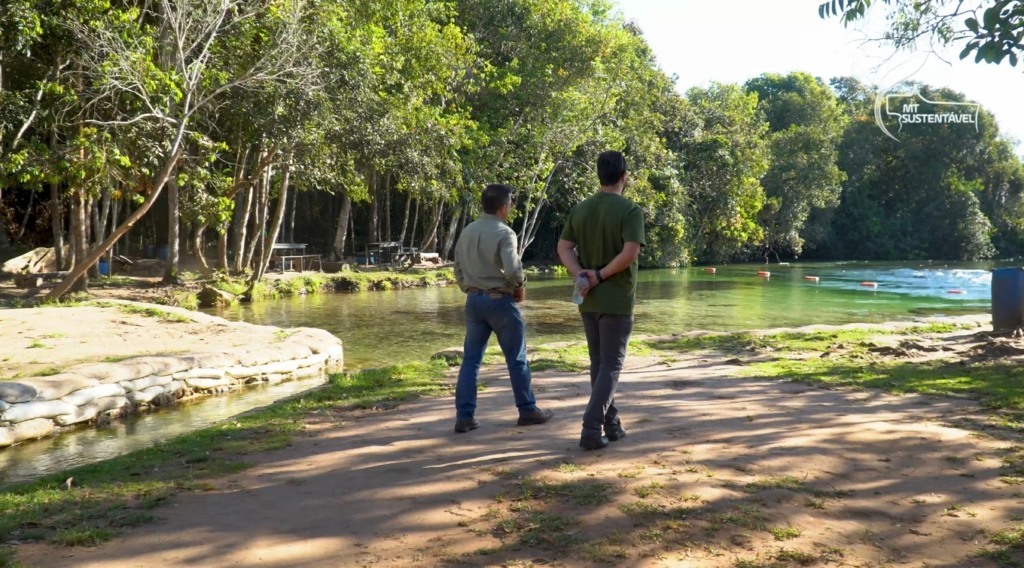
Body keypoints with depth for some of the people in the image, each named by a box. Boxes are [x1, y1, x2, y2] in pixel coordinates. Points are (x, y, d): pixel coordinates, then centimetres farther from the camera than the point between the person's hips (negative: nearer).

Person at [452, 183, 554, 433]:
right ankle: (528, 410, 17)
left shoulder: (467, 231, 8)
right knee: (517, 359, 7)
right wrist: (520, 287, -5)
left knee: (471, 359, 7)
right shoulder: (504, 232, -13)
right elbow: (512, 269, -23)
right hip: (500, 300, -6)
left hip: (474, 300, 6)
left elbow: (458, 269, 12)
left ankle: (464, 416, 5)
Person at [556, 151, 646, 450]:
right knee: (611, 365, 0)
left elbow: (564, 248, 2)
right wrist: (600, 276, -14)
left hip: (588, 300, 6)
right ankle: (591, 430, -6)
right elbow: (630, 253, -23)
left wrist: (582, 276, -10)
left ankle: (611, 424, 24)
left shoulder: (580, 209, 7)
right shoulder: (630, 210, -11)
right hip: (617, 300, -6)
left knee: (598, 363, 15)